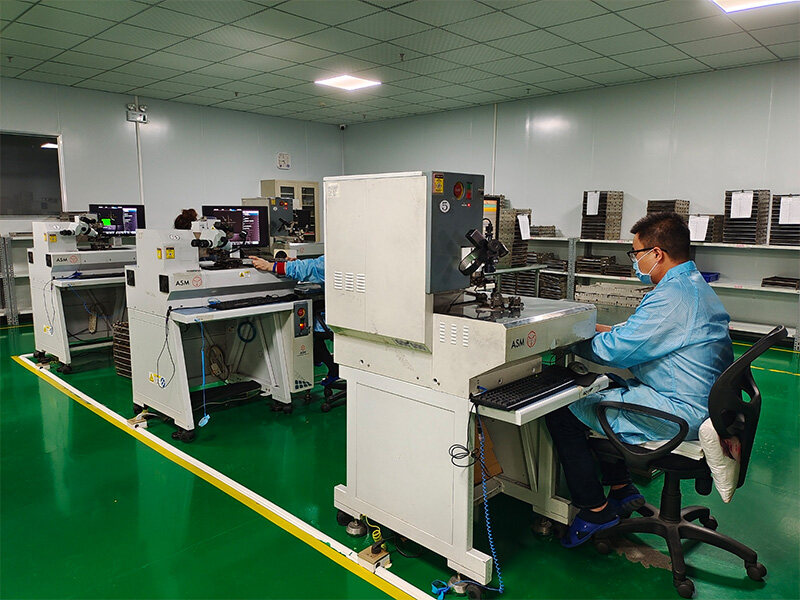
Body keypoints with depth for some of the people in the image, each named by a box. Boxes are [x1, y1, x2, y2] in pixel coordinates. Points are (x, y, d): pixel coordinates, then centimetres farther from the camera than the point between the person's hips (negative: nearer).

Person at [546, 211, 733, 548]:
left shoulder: (672, 297, -23)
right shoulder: (693, 284, 12)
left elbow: (614, 350, -22)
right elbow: (642, 332, 22)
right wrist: (599, 329, 15)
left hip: (679, 414, -11)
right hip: (704, 404, 11)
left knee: (560, 410, -10)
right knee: (603, 388, 25)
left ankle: (596, 508, 5)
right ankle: (621, 488, 25)